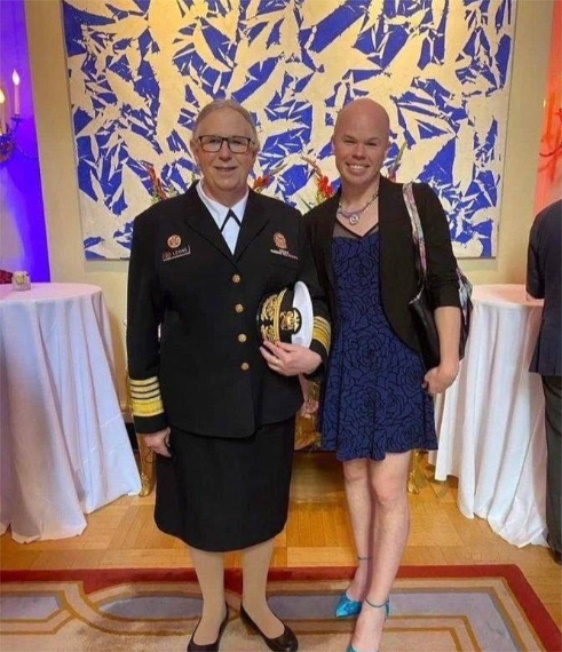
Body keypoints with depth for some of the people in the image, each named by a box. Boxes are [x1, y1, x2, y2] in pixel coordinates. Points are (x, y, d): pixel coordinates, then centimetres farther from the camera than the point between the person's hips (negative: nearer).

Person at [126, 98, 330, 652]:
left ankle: (255, 602, 48)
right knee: (201, 509, 18)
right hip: (193, 406, -1)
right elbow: (142, 328, -3)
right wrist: (148, 415, -4)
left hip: (269, 401, 2)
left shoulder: (286, 222, 2)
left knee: (262, 505, 19)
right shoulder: (157, 225, -4)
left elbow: (315, 301, 8)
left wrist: (315, 351, -13)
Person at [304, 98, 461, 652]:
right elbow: (318, 300, 8)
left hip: (397, 361, -3)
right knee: (355, 473, 18)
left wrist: (448, 358, -11)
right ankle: (364, 572, 42)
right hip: (345, 364, 4)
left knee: (389, 488, 1)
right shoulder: (317, 220, 4)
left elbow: (445, 286, -7)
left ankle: (374, 608, 22)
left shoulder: (417, 202, -5)